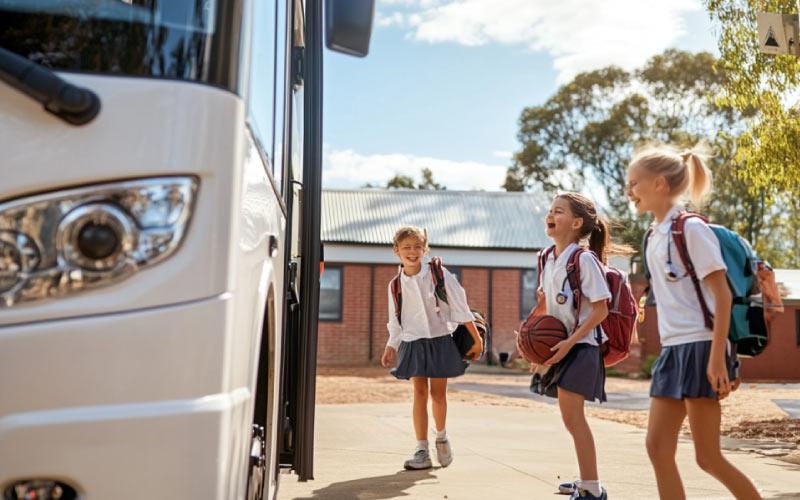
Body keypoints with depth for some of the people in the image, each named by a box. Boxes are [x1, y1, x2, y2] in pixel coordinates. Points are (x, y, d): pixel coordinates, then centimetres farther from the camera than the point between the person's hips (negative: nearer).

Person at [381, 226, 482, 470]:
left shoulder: (439, 274, -8)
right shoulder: (396, 284, 1)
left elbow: (460, 307, -5)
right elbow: (395, 322, 11)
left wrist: (476, 339, -4)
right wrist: (391, 347, 3)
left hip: (440, 340, -2)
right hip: (413, 343, 2)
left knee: (438, 393, 5)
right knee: (420, 393, 0)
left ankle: (441, 437, 31)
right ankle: (421, 451, 4)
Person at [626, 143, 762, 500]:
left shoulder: (691, 228, -11)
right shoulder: (656, 235, 12)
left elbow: (722, 294, -14)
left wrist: (717, 358, -20)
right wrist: (669, 347, 19)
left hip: (699, 347, -8)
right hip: (672, 350, 8)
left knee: (708, 456, -2)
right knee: (658, 446, 4)